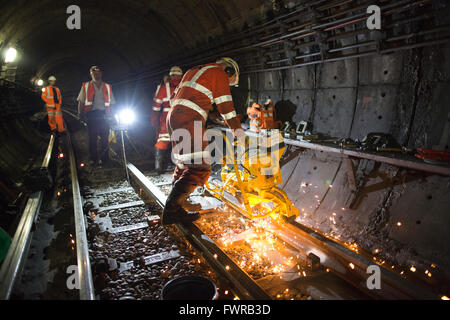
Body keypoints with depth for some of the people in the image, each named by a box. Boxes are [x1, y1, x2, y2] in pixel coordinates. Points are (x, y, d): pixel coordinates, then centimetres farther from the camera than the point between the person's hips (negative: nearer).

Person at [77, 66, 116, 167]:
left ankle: (104, 158, 8)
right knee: (92, 138, 0)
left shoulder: (107, 87, 17)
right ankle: (93, 158, 8)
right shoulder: (86, 86, 13)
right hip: (91, 115, -1)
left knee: (104, 138, 0)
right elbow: (81, 102, 10)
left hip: (104, 115, 1)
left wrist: (110, 115, 5)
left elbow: (111, 103, 17)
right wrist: (81, 114, -3)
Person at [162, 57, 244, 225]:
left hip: (173, 116, 10)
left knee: (184, 163, 18)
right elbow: (225, 105, -1)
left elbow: (174, 98, 30)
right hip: (190, 120, -10)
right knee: (200, 168, -11)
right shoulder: (220, 74, 6)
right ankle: (172, 211, -14)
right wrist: (237, 129, 7)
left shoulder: (194, 71, 31)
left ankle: (175, 206, 22)